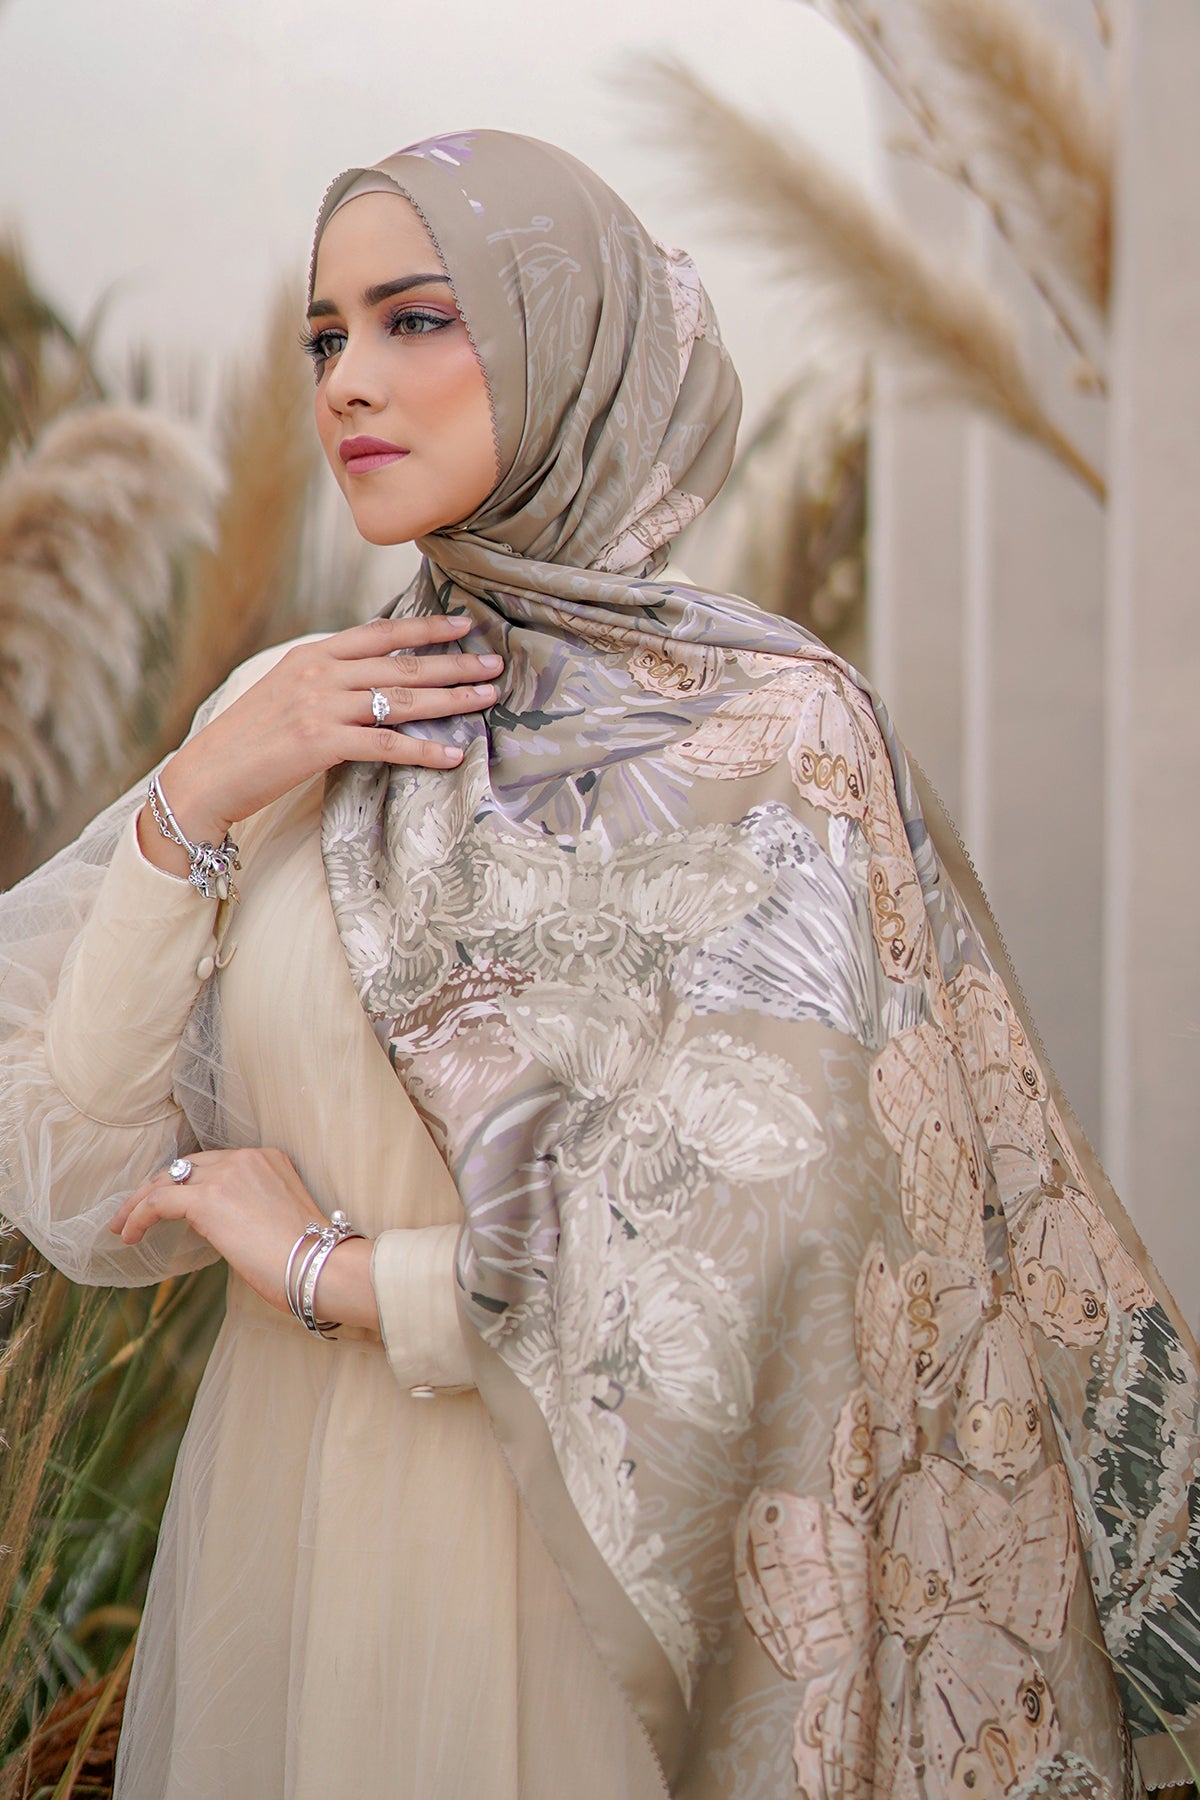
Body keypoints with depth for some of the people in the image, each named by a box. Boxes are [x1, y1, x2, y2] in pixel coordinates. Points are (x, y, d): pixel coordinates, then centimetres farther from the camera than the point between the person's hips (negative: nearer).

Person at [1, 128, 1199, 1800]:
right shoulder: (292, 716, 4)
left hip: (568, 1549, -5)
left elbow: (751, 1275, -19)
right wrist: (190, 805, -13)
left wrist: (334, 1270, -11)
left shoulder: (765, 729, -12)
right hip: (277, 1519, 5)